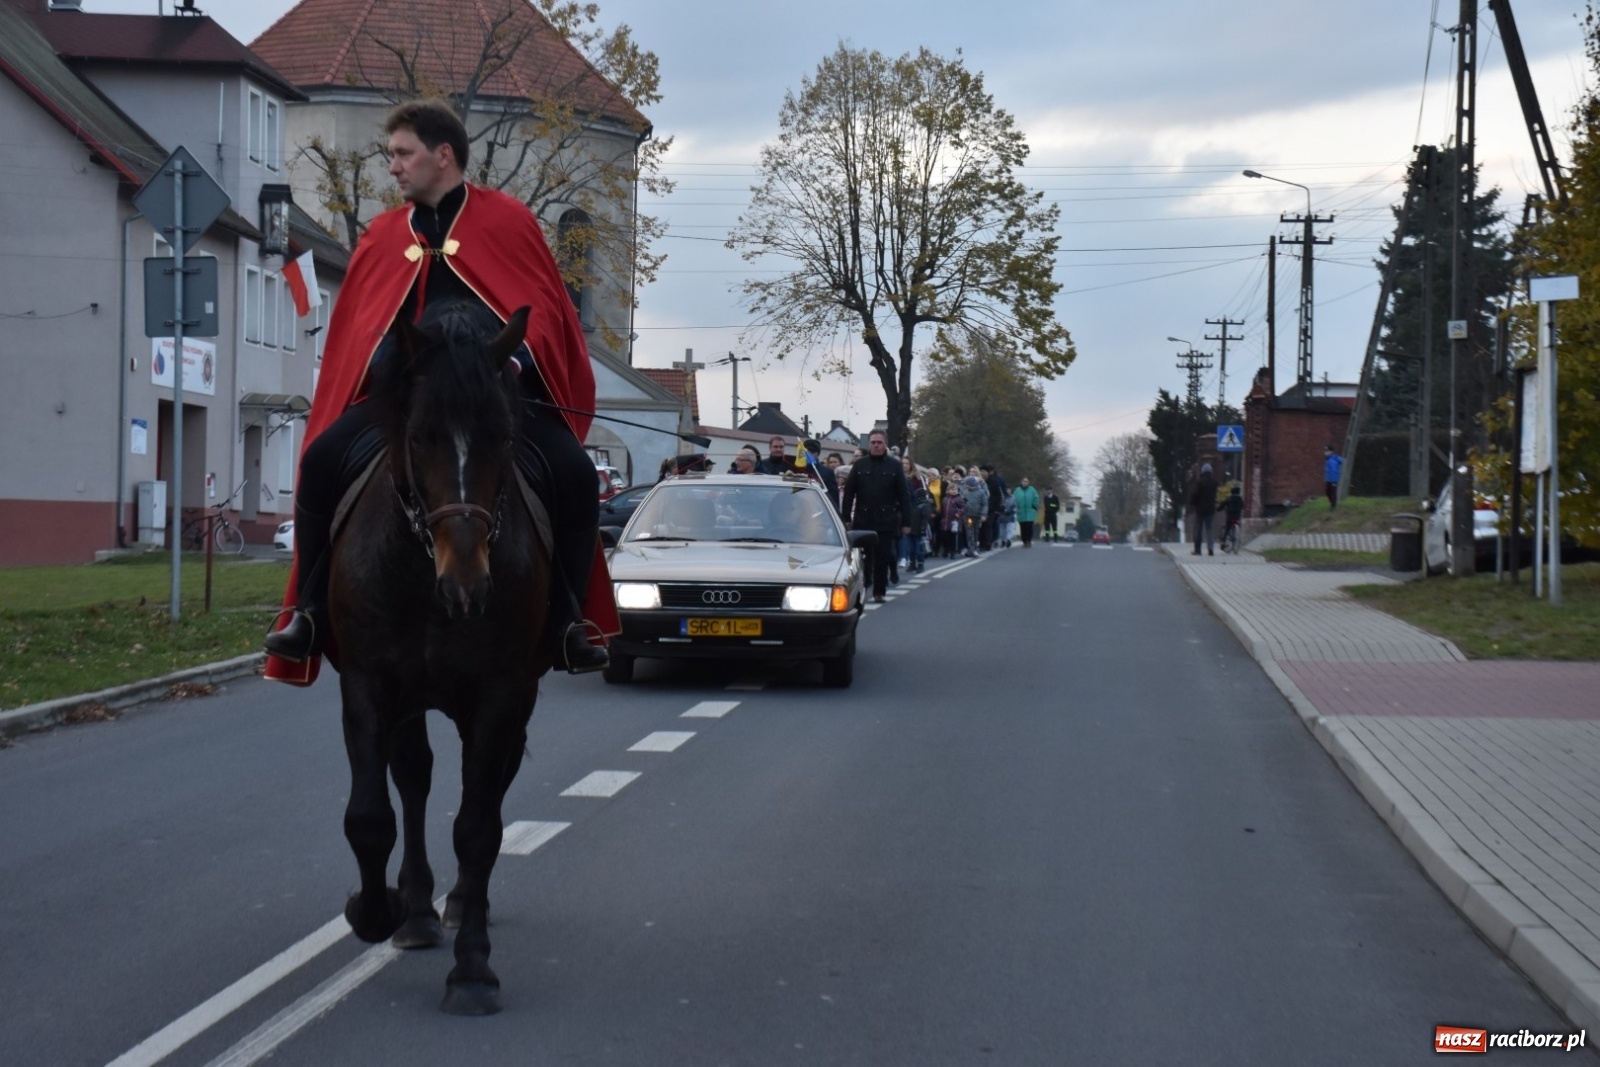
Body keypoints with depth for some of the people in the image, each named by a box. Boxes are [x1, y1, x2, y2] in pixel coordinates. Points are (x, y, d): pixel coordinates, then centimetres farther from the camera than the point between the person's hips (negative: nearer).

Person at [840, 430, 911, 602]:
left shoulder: (894, 467, 5)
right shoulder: (859, 466, 7)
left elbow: (903, 496, 3)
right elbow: (848, 493, 5)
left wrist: (906, 522, -2)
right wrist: (846, 518, -2)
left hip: (886, 522, -1)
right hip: (862, 521, 1)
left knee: (882, 559, 1)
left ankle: (879, 592, 7)